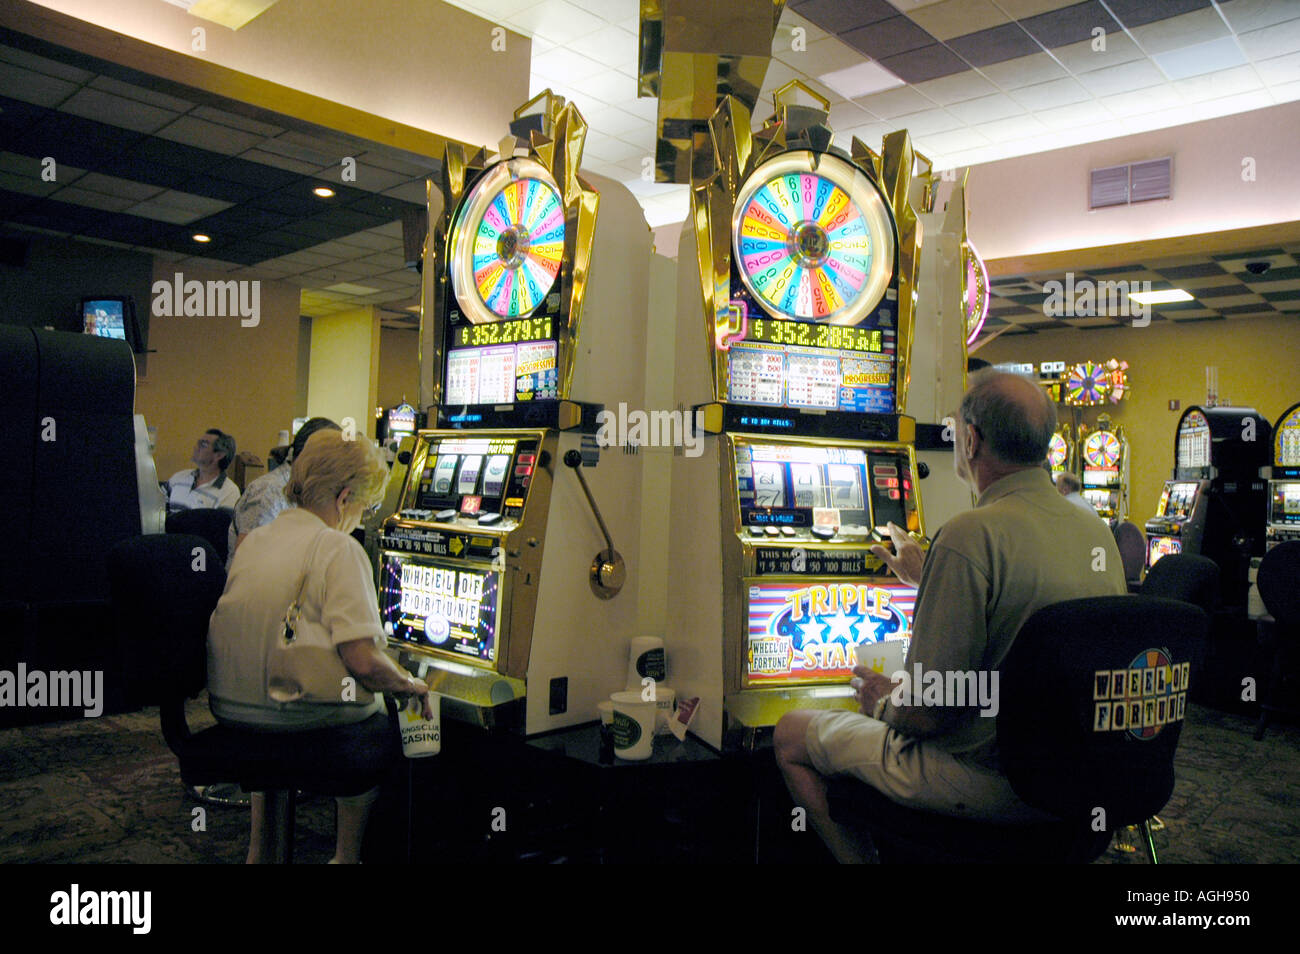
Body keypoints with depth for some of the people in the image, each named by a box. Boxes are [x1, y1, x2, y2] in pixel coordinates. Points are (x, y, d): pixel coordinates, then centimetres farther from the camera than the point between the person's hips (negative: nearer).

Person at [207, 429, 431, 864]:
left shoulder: (254, 539, 4)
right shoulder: (337, 548, -18)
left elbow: (257, 629, 14)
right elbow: (364, 662, -26)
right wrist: (412, 685, -6)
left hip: (229, 709, 6)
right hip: (295, 719, -6)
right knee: (379, 719, 23)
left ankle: (259, 847, 41)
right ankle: (347, 854, 29)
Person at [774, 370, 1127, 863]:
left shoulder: (972, 536, -25)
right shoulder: (1099, 533, 0)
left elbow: (927, 710, -23)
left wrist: (882, 702, -1)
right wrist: (928, 578, 25)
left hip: (992, 782, -8)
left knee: (791, 734, 8)